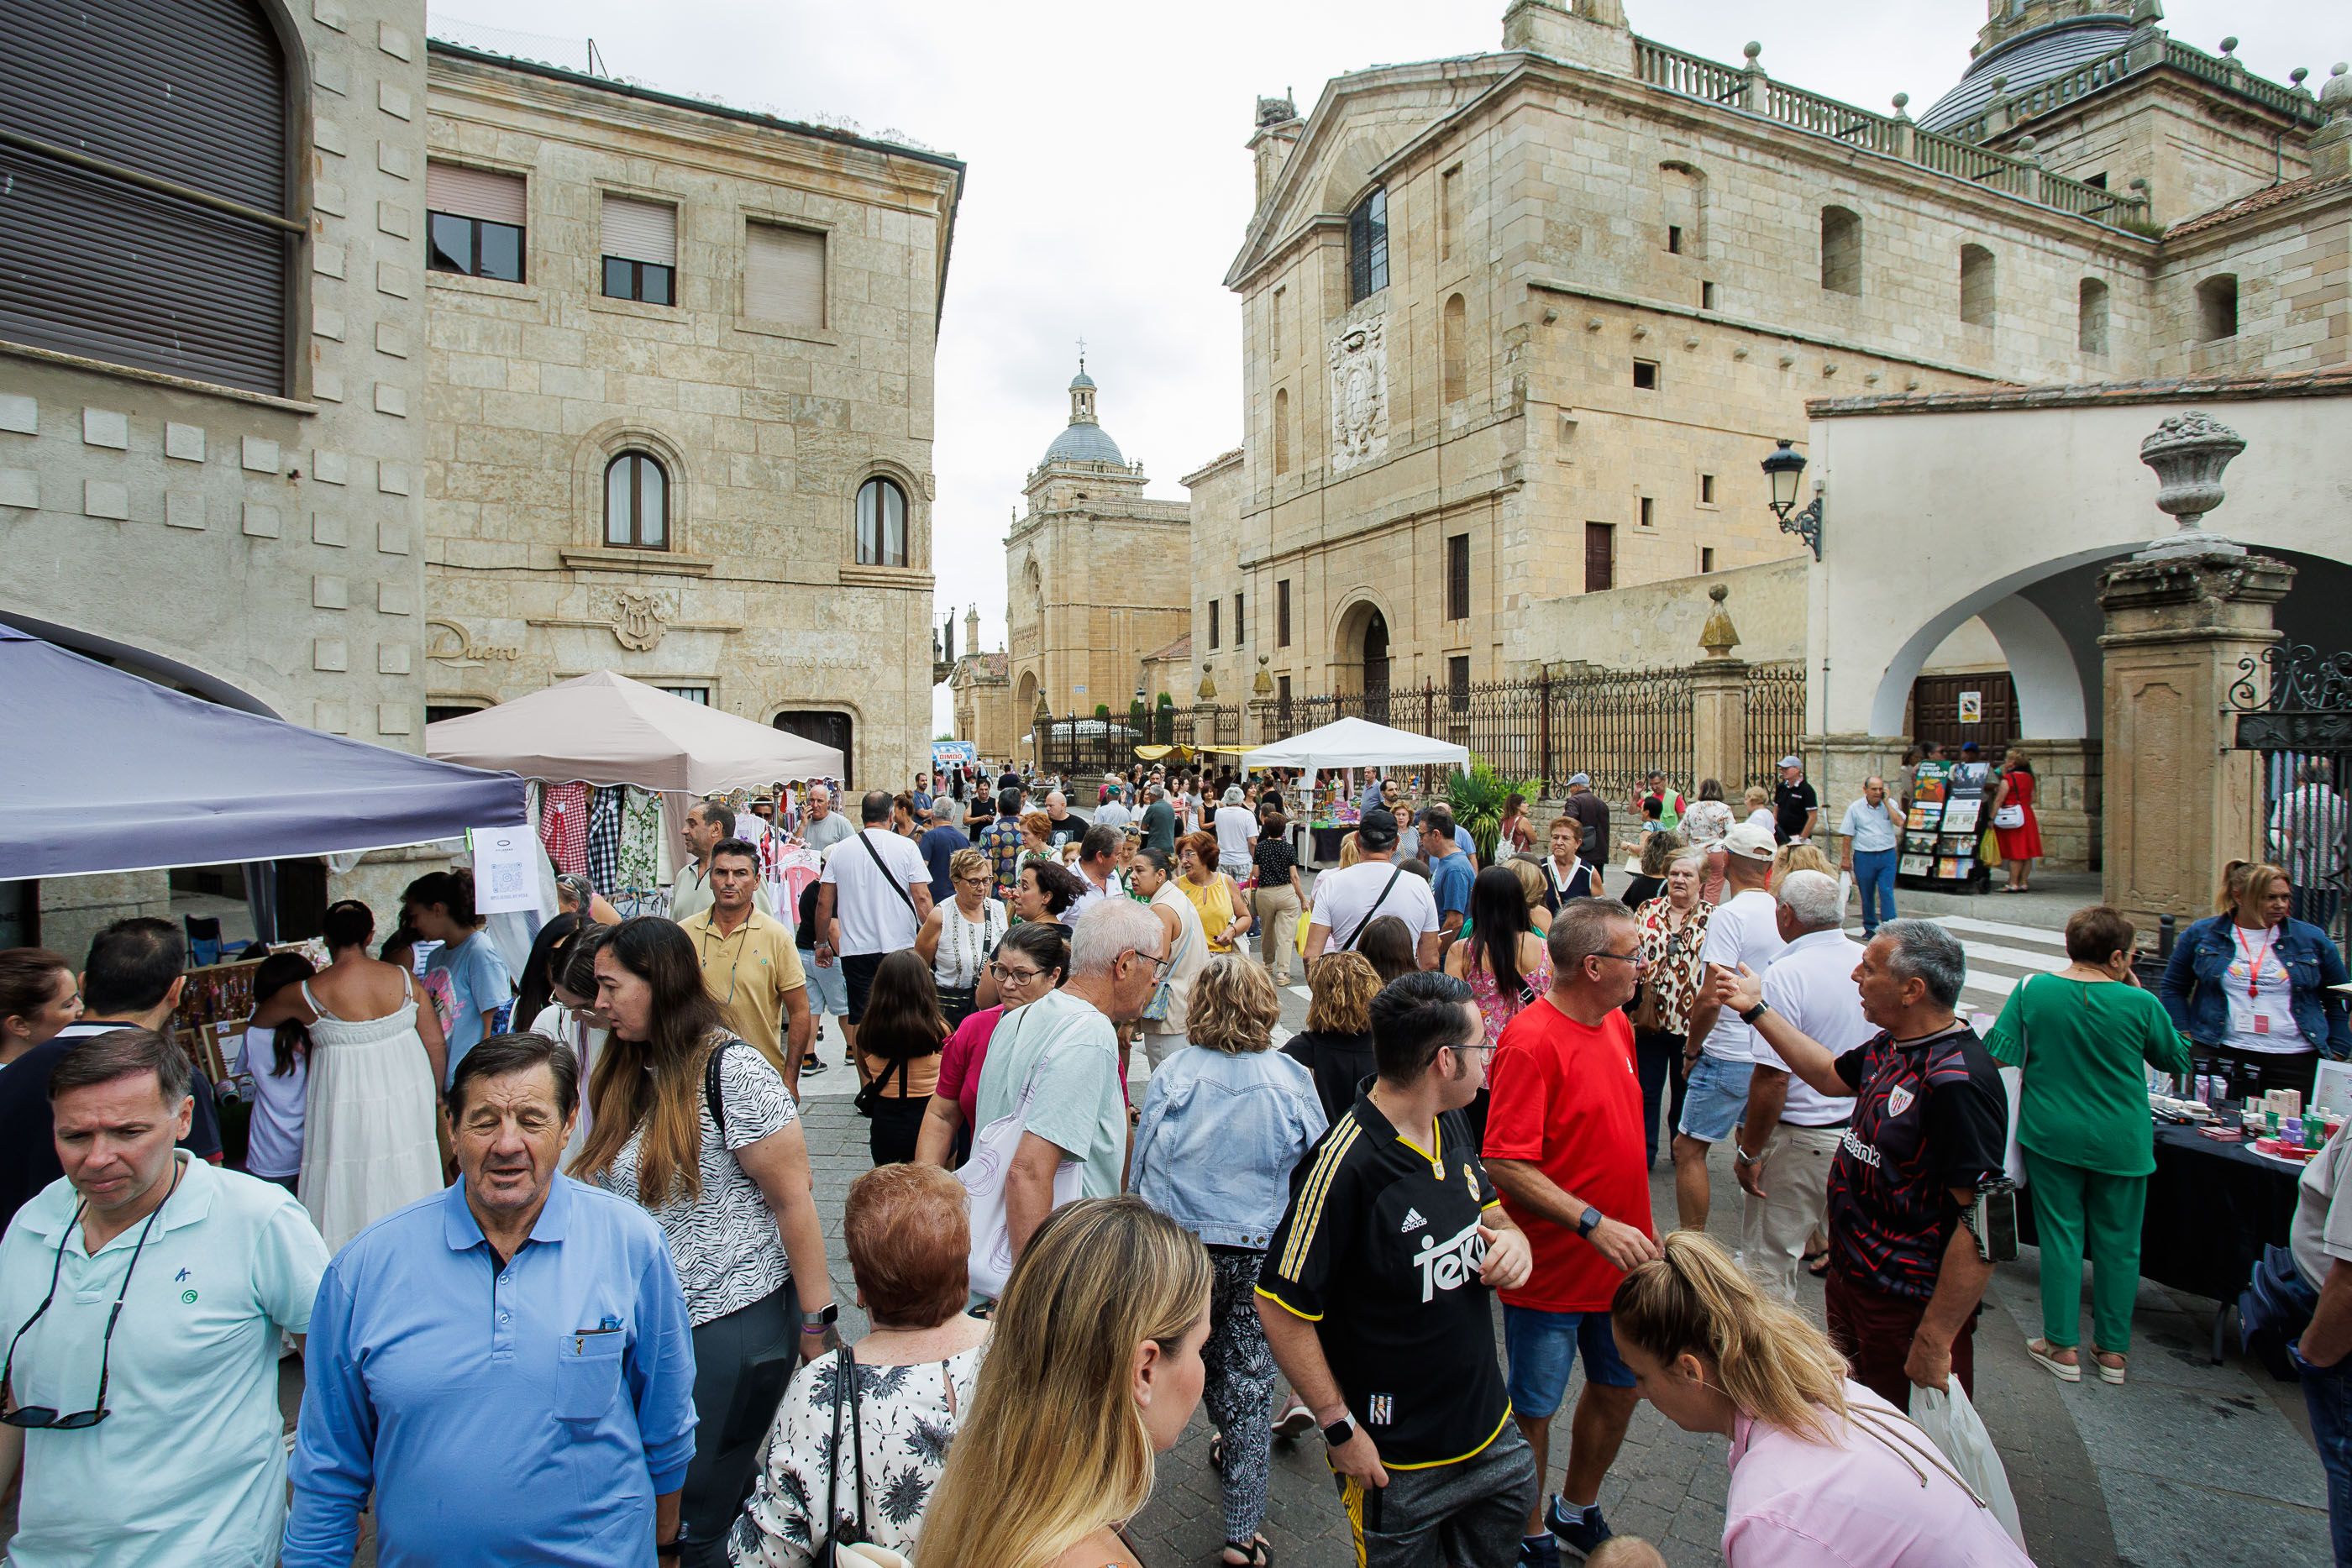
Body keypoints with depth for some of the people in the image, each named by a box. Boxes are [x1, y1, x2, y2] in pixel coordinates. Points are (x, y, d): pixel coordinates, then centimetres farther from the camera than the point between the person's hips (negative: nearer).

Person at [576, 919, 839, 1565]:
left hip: (731, 1324, -7)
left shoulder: (731, 1071, -17)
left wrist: (817, 1322, -15)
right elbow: (611, 1198, 15)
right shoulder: (625, 1073, 6)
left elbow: (793, 1201, -16)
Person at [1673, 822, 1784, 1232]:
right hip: (1770, 1052, 8)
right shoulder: (1781, 912, 3)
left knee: (1689, 1149, 2)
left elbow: (1710, 998, -22)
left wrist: (1692, 1049, -8)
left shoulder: (1729, 914, -18)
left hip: (1730, 1056, -8)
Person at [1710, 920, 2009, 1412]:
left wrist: (1934, 1340, -26)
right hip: (1854, 1276, 9)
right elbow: (1830, 1076, 23)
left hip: (1909, 1307, -9)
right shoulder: (1890, 1048, 2)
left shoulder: (1958, 1083, -27)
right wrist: (1756, 1009, 22)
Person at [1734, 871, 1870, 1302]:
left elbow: (1772, 1077, -23)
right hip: (1864, 1132, 8)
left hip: (1803, 1139, -7)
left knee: (1769, 1258, 5)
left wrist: (1750, 1154, -14)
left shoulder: (1786, 974, -22)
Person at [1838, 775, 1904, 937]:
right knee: (1867, 895, 9)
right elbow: (1847, 835, 2)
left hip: (1887, 856, 0)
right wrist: (1846, 858, -2)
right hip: (1864, 856, 0)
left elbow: (1899, 822, -13)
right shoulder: (1855, 808, 1)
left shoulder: (1890, 804, 4)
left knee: (1887, 892, -9)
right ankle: (1870, 928, 21)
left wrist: (1886, 802, -9)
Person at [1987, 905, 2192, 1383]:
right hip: (2120, 1141, 0)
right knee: (2118, 1244, 13)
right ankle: (2112, 1351, 25)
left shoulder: (2032, 990, -9)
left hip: (2051, 1135, 0)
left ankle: (2062, 1347, 17)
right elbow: (2178, 1060, 7)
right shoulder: (2139, 1004, -11)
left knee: (2060, 1236, 10)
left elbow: (1998, 1053, -11)